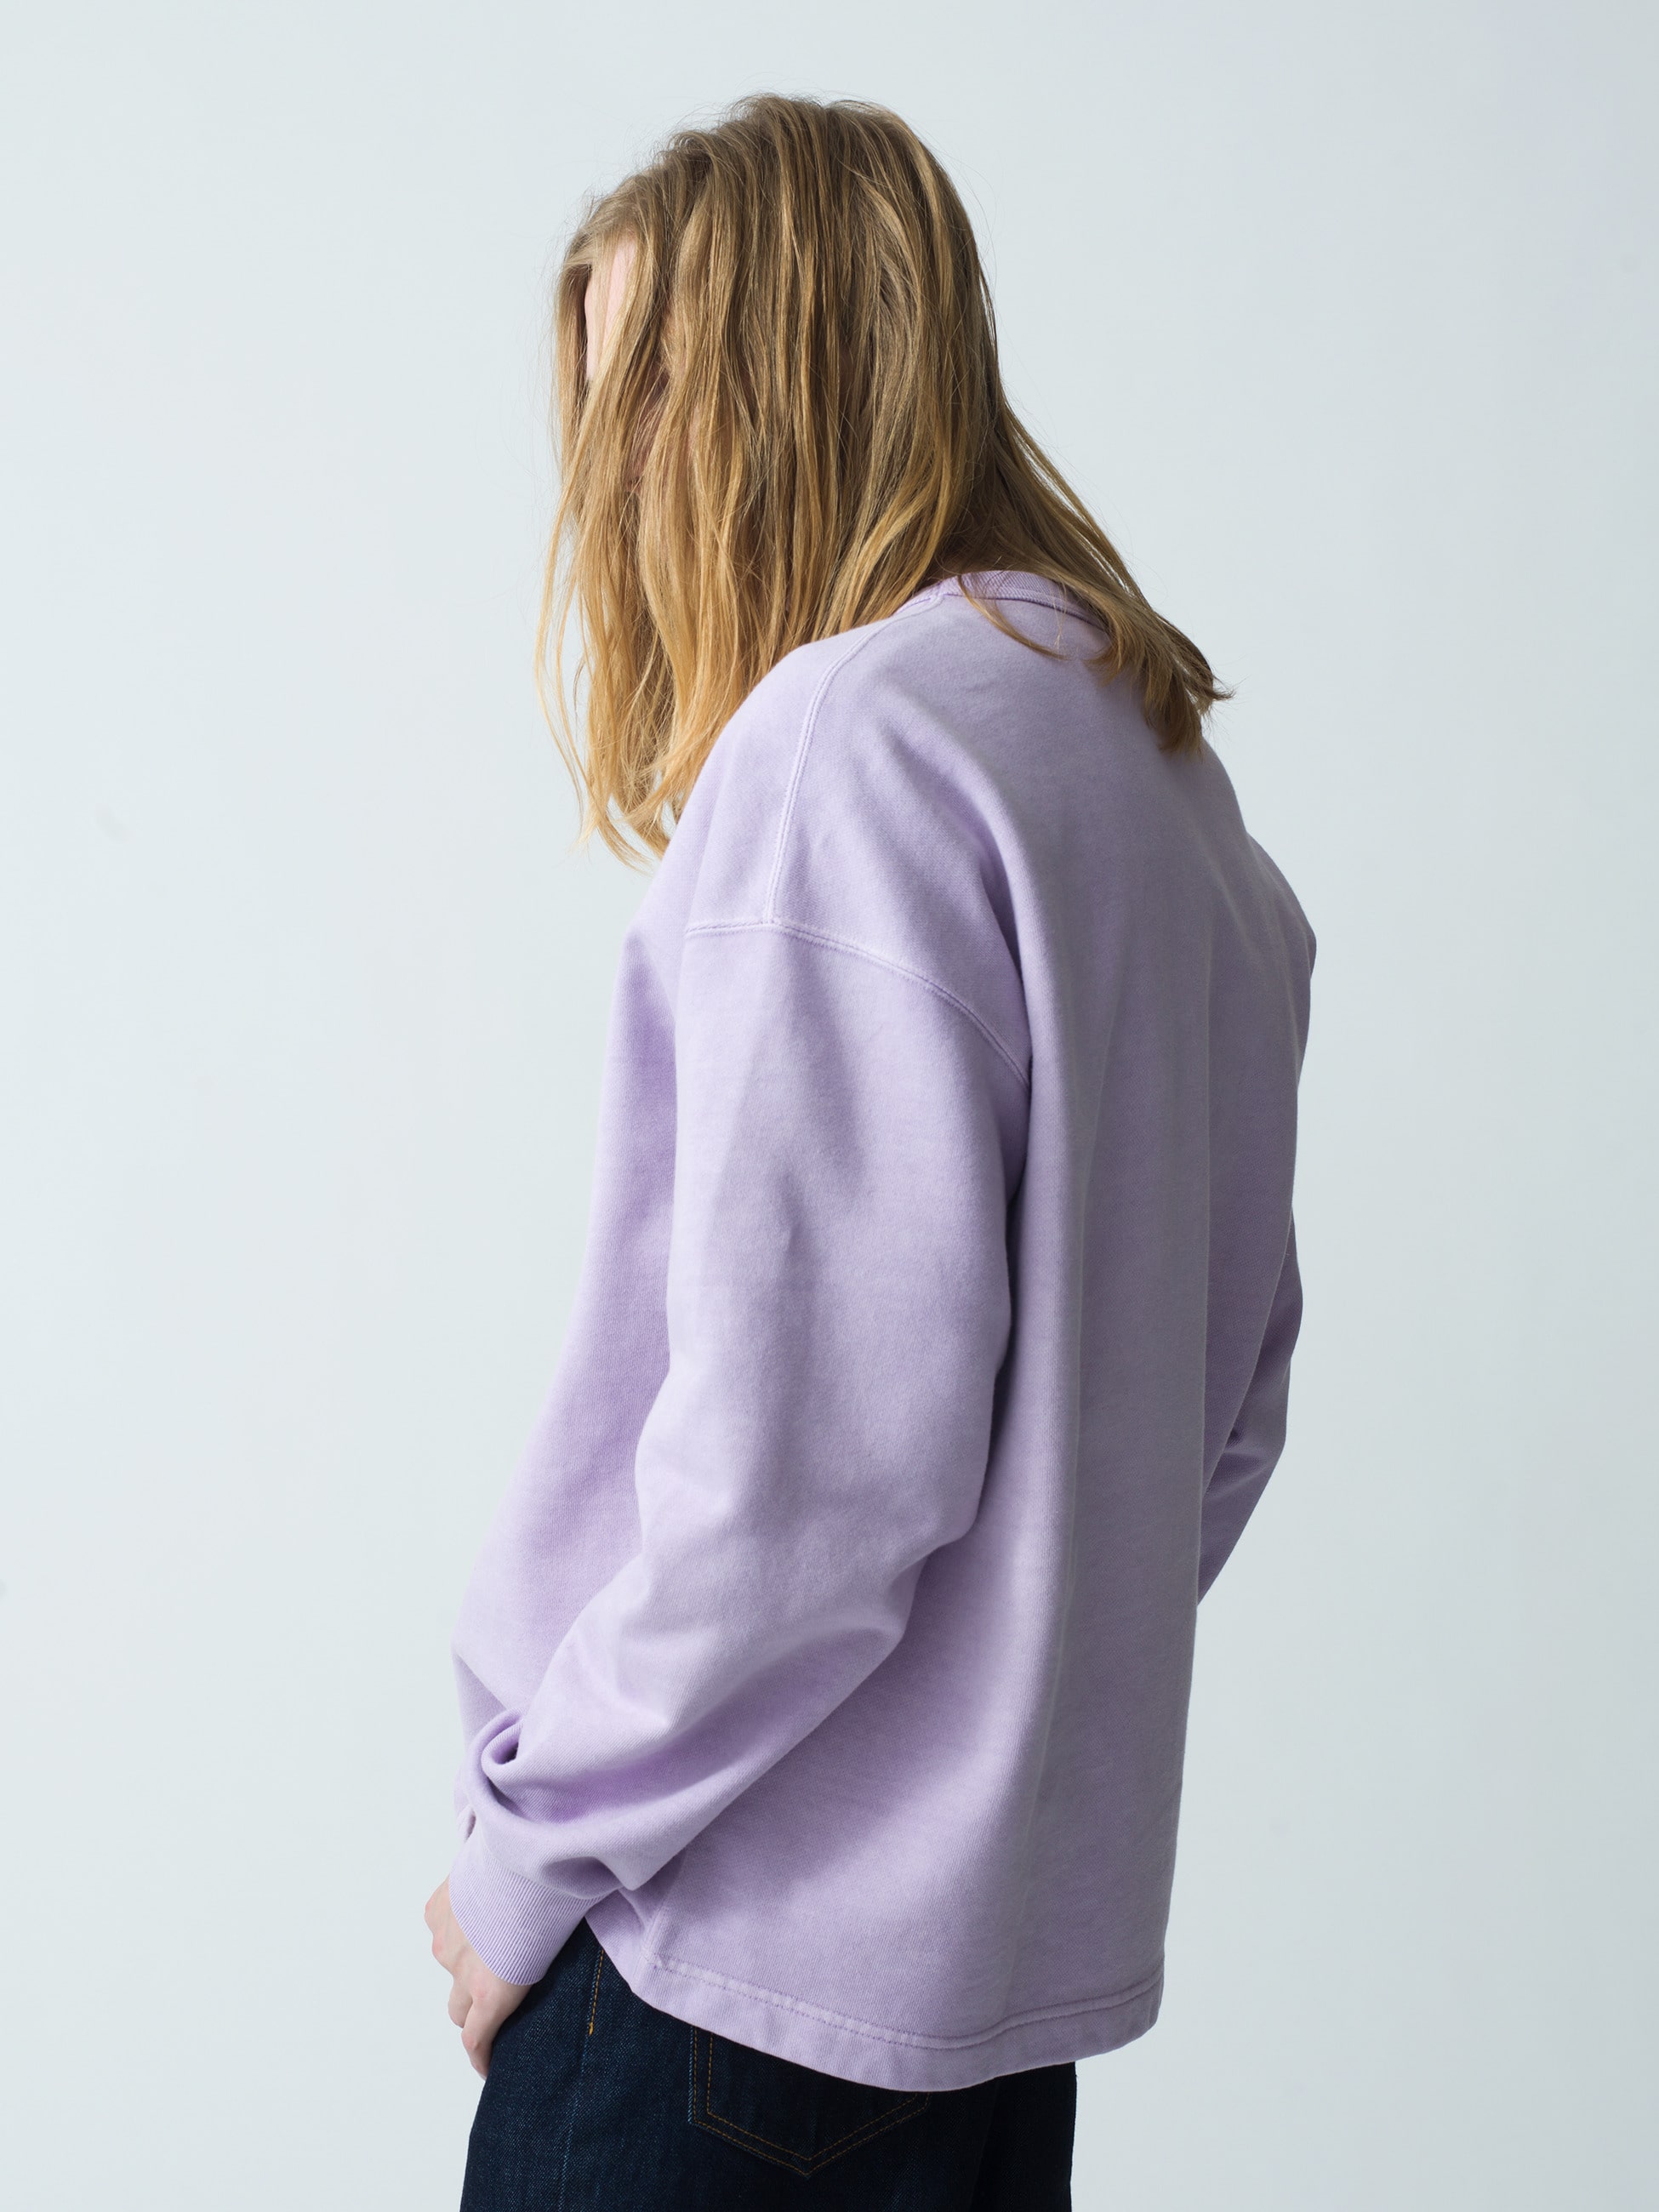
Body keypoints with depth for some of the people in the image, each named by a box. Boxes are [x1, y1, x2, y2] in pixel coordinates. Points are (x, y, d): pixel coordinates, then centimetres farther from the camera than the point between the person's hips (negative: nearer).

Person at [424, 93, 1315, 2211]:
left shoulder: (848, 743, -17)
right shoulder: (1168, 763, 9)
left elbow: (803, 1447, -22)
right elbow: (1227, 1387, 14)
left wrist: (536, 1842, -11)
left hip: (758, 1952, -8)